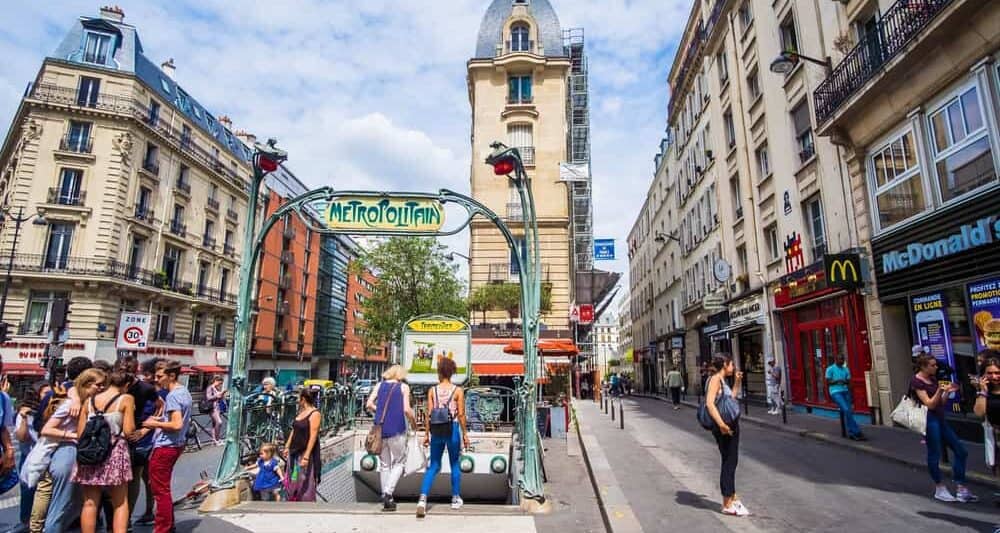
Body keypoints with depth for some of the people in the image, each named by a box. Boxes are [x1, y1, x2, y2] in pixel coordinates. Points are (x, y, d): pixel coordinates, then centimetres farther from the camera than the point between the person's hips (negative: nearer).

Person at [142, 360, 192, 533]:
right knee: (164, 489, 22)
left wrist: (155, 424, -15)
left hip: (165, 447, -10)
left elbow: (177, 425, -28)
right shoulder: (184, 392, 9)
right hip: (175, 445, 10)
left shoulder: (173, 396, -20)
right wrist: (160, 420, 11)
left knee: (160, 491, 1)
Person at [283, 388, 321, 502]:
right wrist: (287, 447, 14)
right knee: (292, 482, 16)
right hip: (294, 452, 8)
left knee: (305, 483, 0)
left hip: (305, 453, -8)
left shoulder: (315, 414, -16)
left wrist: (306, 456, -23)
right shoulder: (300, 412, 10)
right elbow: (293, 430, 17)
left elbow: (313, 436, -20)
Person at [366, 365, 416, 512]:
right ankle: (388, 492, -8)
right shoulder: (403, 387, 0)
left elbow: (369, 404, 0)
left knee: (384, 464, 15)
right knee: (399, 462, 10)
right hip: (397, 429, -4)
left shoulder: (379, 385, 10)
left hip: (380, 428, 4)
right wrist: (414, 421, 7)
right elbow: (406, 409, -9)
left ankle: (386, 499, 18)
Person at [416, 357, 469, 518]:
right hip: (453, 429, -1)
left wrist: (426, 434, 5)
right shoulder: (458, 390, -6)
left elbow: (429, 414, -2)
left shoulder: (432, 390, -1)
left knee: (433, 466, 11)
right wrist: (465, 434, 2)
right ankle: (456, 499, 26)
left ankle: (423, 497, -6)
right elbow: (461, 415, -6)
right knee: (455, 465, 16)